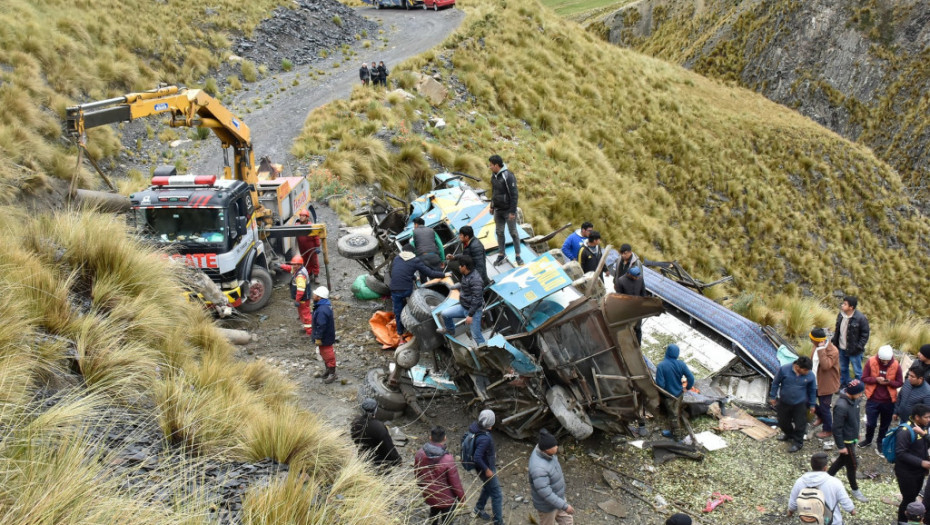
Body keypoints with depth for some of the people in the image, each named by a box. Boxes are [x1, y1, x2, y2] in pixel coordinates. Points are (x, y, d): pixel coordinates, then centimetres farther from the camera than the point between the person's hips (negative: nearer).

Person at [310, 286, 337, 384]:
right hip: (327, 336, 10)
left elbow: (321, 326, -30)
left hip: (325, 339, -10)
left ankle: (332, 374, 19)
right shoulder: (326, 305, 1)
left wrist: (318, 338, -21)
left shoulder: (322, 310, -33)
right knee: (325, 354, 24)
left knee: (327, 354, 5)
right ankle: (329, 370, 39)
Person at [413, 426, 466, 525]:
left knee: (433, 513, 31)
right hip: (447, 498, -5)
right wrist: (462, 498, -4)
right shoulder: (448, 460, -33)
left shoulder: (420, 454, -17)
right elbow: (456, 483, -22)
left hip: (428, 495, 5)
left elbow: (417, 473, 1)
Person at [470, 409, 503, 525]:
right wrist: (487, 470, -21)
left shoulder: (475, 426, -12)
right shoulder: (484, 438, -38)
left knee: (487, 487, 32)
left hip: (487, 466, 9)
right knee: (497, 495, 6)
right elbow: (477, 458, -37)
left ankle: (478, 510, 49)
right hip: (486, 469, -9)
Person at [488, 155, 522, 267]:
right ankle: (502, 254, 24)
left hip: (508, 210, -7)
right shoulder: (494, 175, 4)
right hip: (498, 210, 7)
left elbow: (514, 195, -19)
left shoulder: (508, 176, -20)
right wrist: (492, 206, 20)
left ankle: (518, 256, 11)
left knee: (513, 233, 2)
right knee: (499, 232, 12)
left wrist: (512, 211, -19)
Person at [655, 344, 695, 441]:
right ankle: (672, 431, 39)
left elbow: (660, 384, -24)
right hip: (679, 393, 4)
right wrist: (687, 388, 9)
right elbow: (691, 378, -10)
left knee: (673, 415, 12)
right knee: (677, 413, 23)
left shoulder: (661, 366, -24)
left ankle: (676, 435, 24)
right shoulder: (681, 364, -13)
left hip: (668, 395, -4)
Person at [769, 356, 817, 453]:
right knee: (783, 421, 18)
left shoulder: (810, 376, -16)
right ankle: (789, 434, 47)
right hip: (784, 402, 1)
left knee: (800, 424, 6)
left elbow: (812, 391, 1)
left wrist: (812, 404, 8)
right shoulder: (784, 370, -20)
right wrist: (772, 396, 1)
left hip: (800, 404, -1)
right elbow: (775, 383, -6)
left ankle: (798, 443, 27)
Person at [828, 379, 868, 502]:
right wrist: (841, 446, -20)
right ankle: (855, 490, 31)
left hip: (852, 437, 8)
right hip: (846, 441, -8)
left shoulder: (854, 399, -8)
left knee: (843, 460, 24)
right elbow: (837, 428, -27)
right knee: (852, 464, 10)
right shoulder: (841, 407, -35)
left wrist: (857, 433, 21)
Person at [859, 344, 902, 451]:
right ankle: (868, 440, 36)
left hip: (888, 401, 1)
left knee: (885, 424, 15)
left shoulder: (896, 365, -11)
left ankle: (881, 443, 37)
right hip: (873, 399, 0)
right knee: (870, 423, 9)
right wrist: (876, 379, -24)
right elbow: (864, 378, -7)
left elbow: (899, 382, -4)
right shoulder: (871, 362, -12)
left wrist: (889, 382, -23)